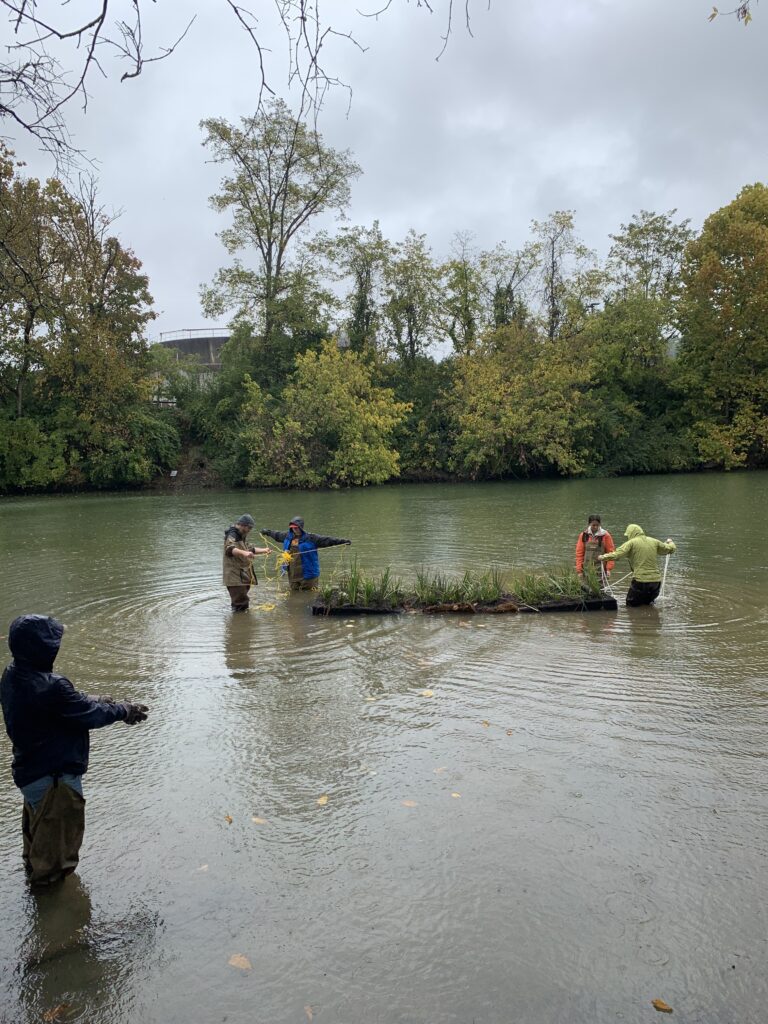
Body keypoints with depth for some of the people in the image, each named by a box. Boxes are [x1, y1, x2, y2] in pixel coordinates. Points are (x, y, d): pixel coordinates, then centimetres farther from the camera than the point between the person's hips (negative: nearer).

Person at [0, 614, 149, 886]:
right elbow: (89, 715, -24)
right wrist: (124, 710, -9)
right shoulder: (51, 687, -36)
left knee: (36, 820, 32)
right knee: (58, 824, 18)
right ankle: (48, 872, 40)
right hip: (54, 775, -9)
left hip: (28, 769, 9)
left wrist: (99, 701, -1)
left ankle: (34, 862, 56)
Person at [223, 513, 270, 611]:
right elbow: (230, 549, -35)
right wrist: (244, 553, -50)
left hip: (244, 573, 10)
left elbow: (250, 549, 33)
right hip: (235, 575, -10)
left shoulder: (243, 536, 19)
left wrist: (264, 550, 23)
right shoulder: (232, 536, -14)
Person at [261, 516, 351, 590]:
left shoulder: (311, 538, -8)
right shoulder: (288, 537, 10)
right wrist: (267, 532, 45)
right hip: (292, 575, 6)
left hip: (308, 575, -6)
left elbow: (326, 540, -14)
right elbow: (277, 534, 30)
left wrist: (343, 541, -23)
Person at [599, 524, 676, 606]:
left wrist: (603, 557, -3)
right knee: (648, 602, 26)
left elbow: (617, 554, -16)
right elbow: (671, 549, 20)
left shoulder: (631, 543, -5)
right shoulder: (653, 541, 8)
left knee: (631, 604, 10)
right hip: (656, 580, 5)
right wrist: (670, 542, 42)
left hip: (640, 580, -5)